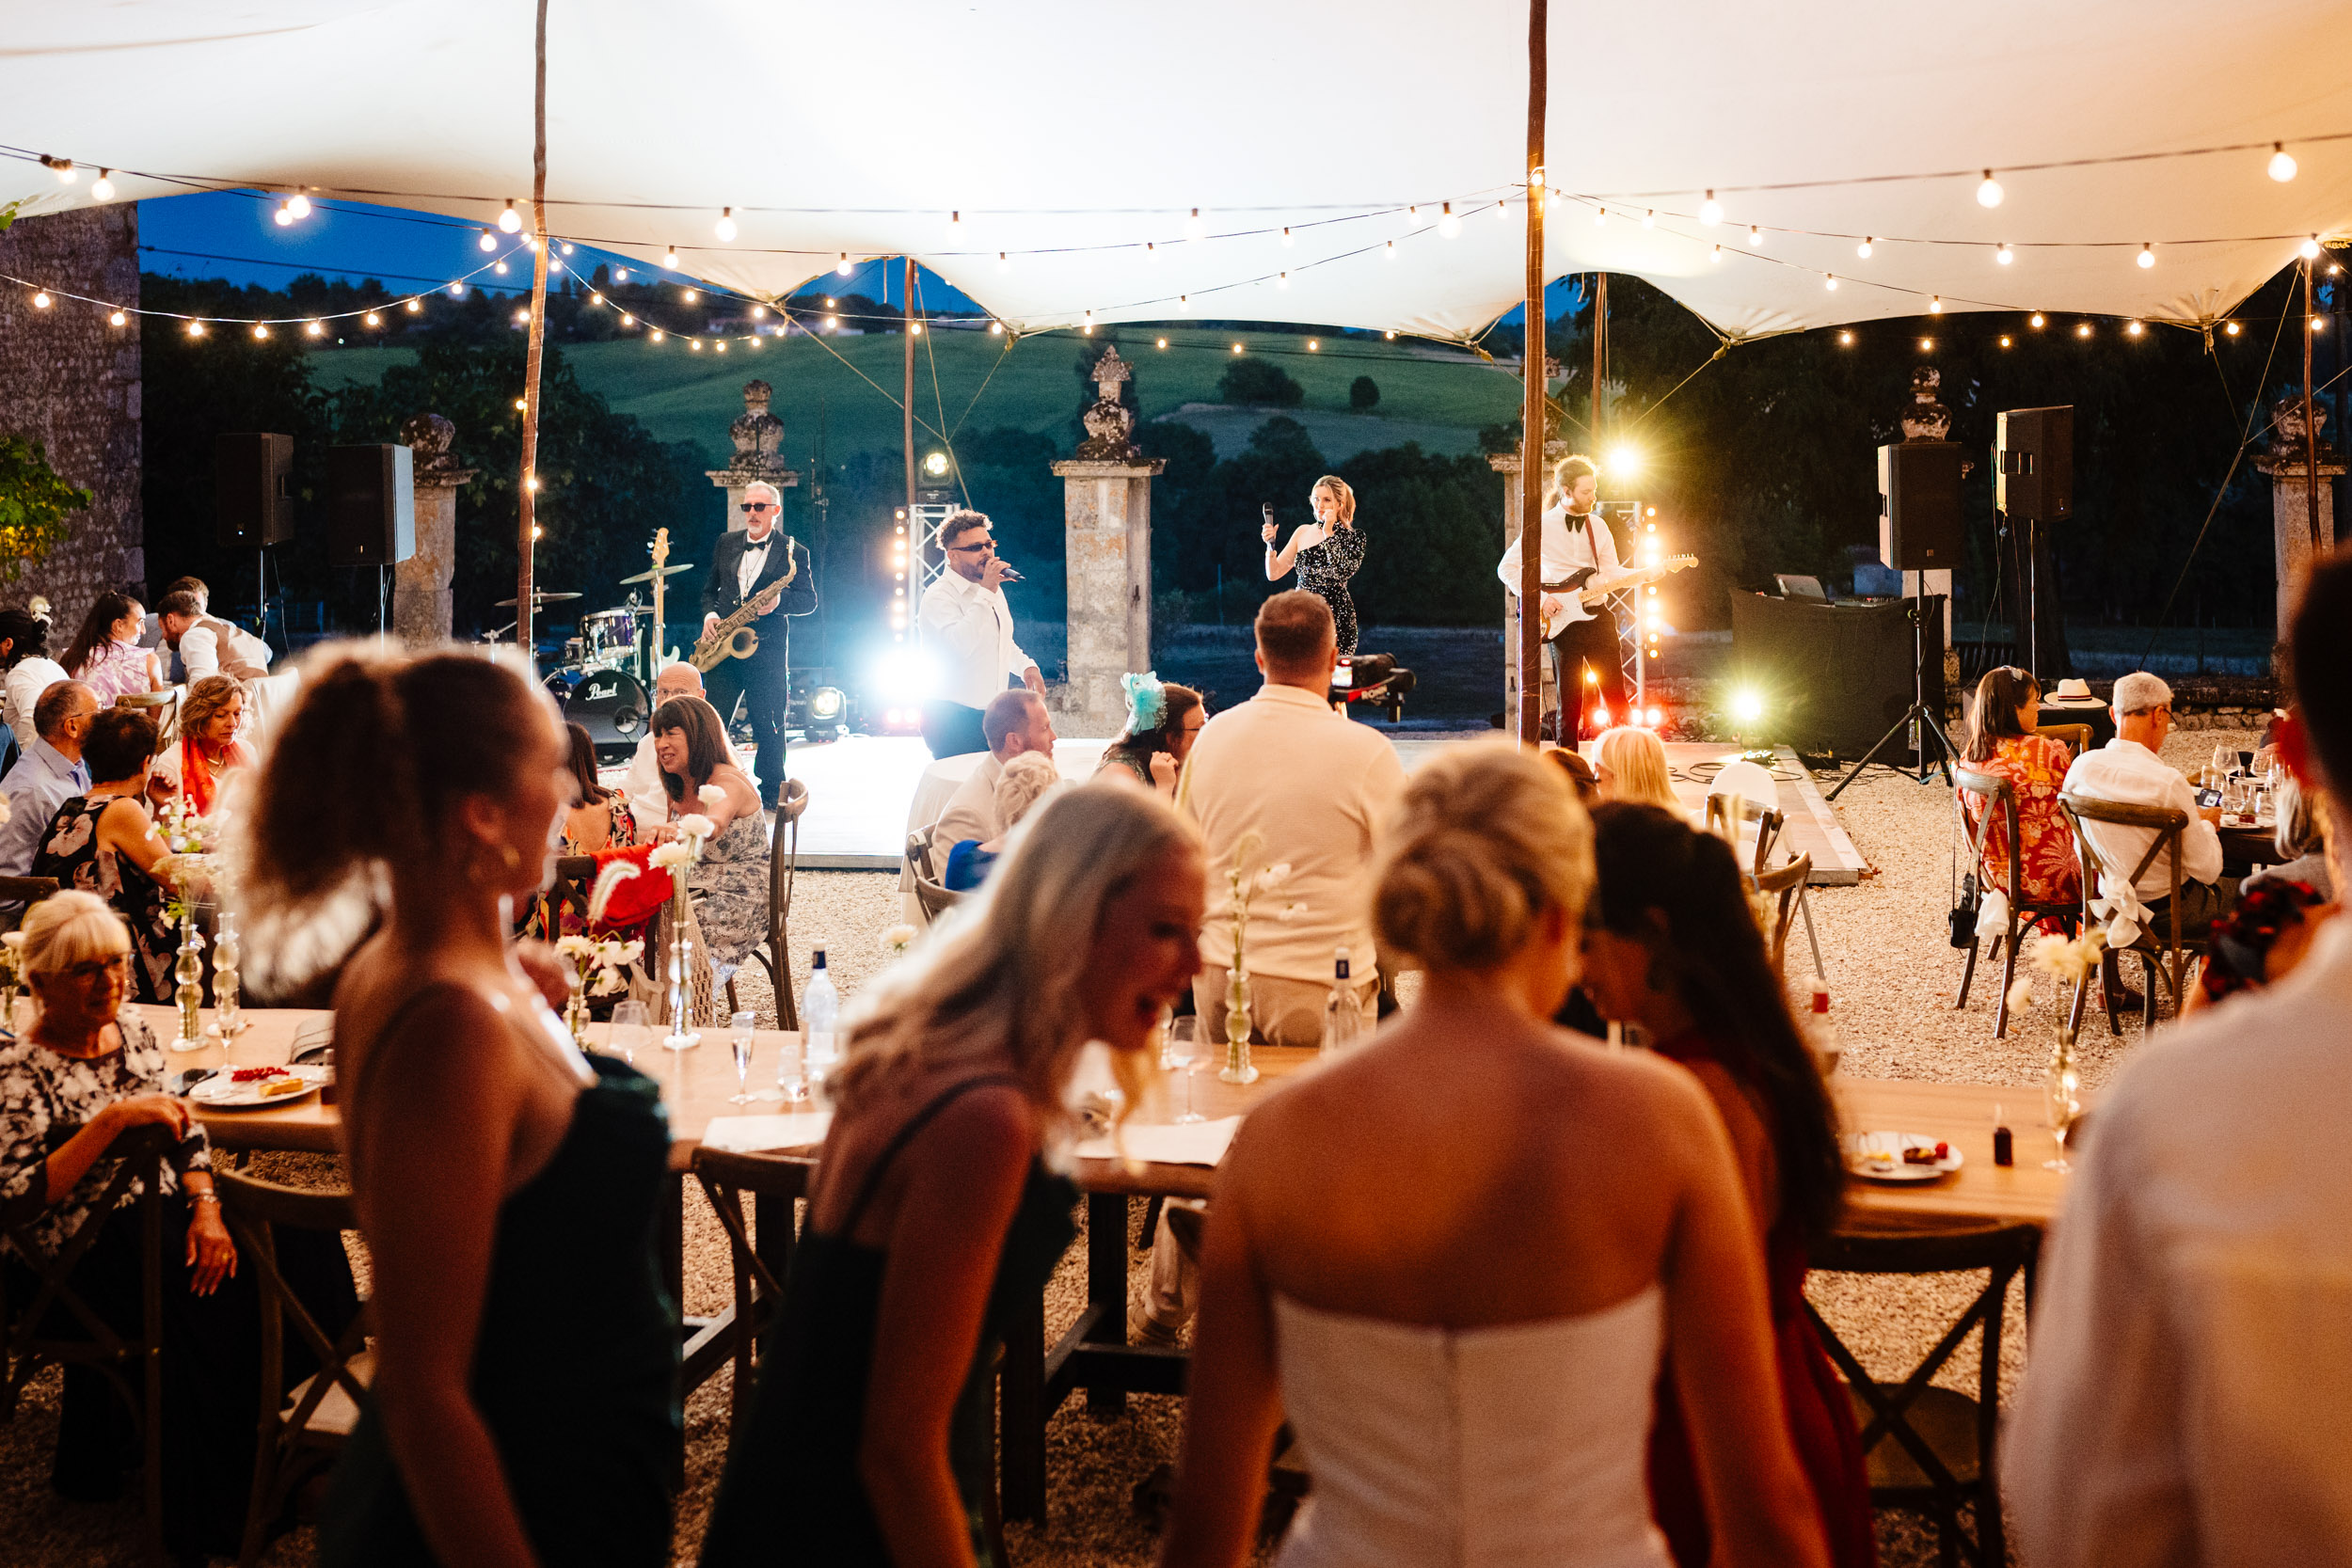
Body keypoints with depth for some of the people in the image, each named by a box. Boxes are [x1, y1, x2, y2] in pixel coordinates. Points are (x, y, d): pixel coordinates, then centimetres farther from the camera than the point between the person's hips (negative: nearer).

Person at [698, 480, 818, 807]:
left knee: (769, 726, 1)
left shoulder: (794, 551, 2)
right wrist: (709, 614, 1)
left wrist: (780, 601, -20)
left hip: (766, 651, -3)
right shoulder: (726, 542, 14)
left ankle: (772, 793, 14)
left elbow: (809, 601, 0)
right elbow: (710, 588, 22)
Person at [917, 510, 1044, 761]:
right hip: (953, 719, -8)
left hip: (993, 714, 8)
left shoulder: (992, 589, 15)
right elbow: (961, 644, -30)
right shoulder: (939, 596, -12)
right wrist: (986, 593, -24)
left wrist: (1026, 665, 11)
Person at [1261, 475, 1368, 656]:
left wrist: (1328, 533, -17)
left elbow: (1343, 572, -20)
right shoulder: (1303, 532, 10)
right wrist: (1270, 545, -9)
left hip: (1335, 617, -3)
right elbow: (1273, 574, 8)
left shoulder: (1352, 537, -1)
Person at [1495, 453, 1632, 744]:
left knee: (1616, 696, 0)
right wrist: (1539, 598, -11)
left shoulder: (1598, 526, 10)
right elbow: (1506, 568, -2)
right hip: (1562, 622, -4)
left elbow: (1612, 573, 13)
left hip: (1596, 615, 4)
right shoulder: (1543, 526, -4)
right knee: (1570, 702, 0)